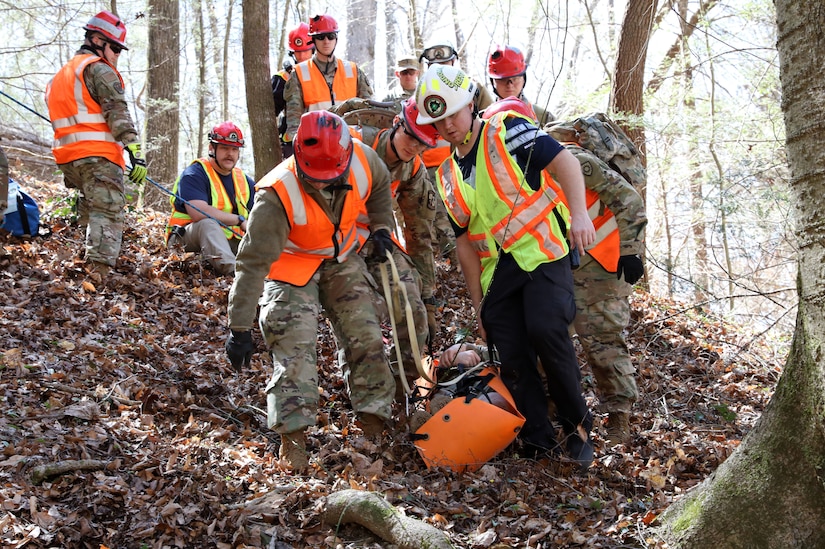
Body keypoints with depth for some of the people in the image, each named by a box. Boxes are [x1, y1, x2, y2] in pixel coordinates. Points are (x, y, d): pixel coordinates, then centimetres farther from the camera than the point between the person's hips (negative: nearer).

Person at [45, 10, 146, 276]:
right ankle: (100, 270, -25)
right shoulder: (99, 69, -2)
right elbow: (118, 113, -14)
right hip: (98, 155, -8)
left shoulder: (61, 75, 27)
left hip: (67, 157, 8)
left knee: (90, 209, 17)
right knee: (107, 213, -12)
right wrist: (136, 152, -19)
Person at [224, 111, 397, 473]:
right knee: (294, 347, -17)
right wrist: (240, 329, -32)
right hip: (291, 266, -4)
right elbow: (253, 263, -33)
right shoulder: (278, 194, -36)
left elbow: (380, 187, 6)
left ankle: (374, 422, 14)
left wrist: (381, 228, -3)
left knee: (365, 338, 2)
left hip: (341, 260, 5)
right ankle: (293, 437, -15)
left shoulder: (364, 161, -24)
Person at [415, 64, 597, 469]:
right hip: (498, 272, 7)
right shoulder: (448, 176, 14)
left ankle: (577, 426, -9)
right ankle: (539, 444, 8)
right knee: (513, 359, -2)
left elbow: (563, 160, -14)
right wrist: (478, 301, 14)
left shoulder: (507, 131, -4)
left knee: (545, 330, -26)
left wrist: (579, 213, -30)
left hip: (543, 253, -6)